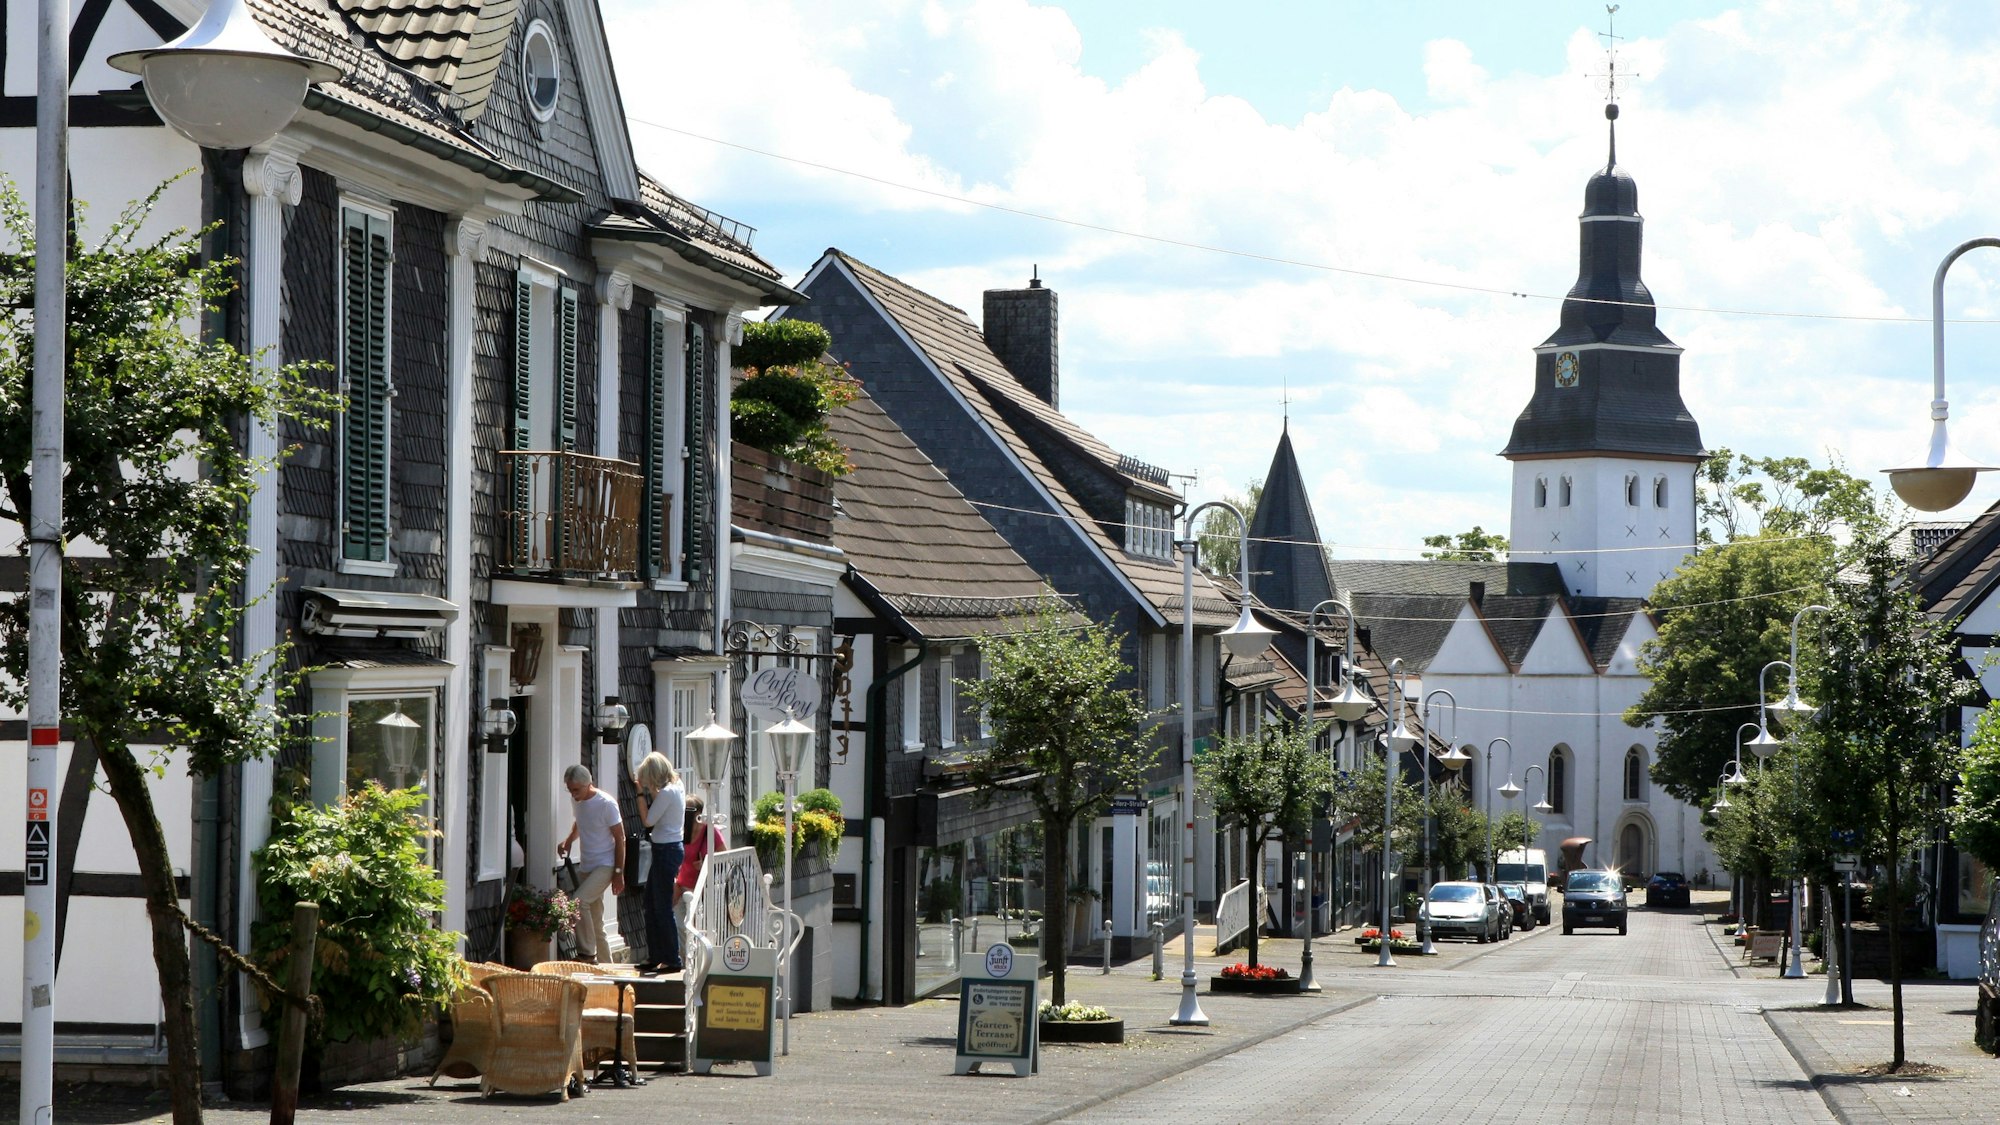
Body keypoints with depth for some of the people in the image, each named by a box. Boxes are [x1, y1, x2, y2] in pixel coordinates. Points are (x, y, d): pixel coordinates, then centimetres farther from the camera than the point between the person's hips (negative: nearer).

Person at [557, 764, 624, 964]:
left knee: (580, 902, -24)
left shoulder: (606, 804, -16)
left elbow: (620, 839, -13)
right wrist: (568, 840, 4)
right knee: (594, 919, 8)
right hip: (585, 866, 8)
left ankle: (587, 953, -17)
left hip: (604, 865, -8)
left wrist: (618, 873, -15)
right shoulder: (578, 801, 5)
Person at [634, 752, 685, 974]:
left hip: (666, 851, -10)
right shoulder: (676, 788, 10)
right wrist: (650, 791, 10)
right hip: (672, 847, 10)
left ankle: (673, 960, -1)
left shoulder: (667, 793, -19)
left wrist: (642, 793, -9)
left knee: (663, 907, -5)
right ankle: (655, 958, 19)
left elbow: (648, 820, -16)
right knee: (652, 905, 14)